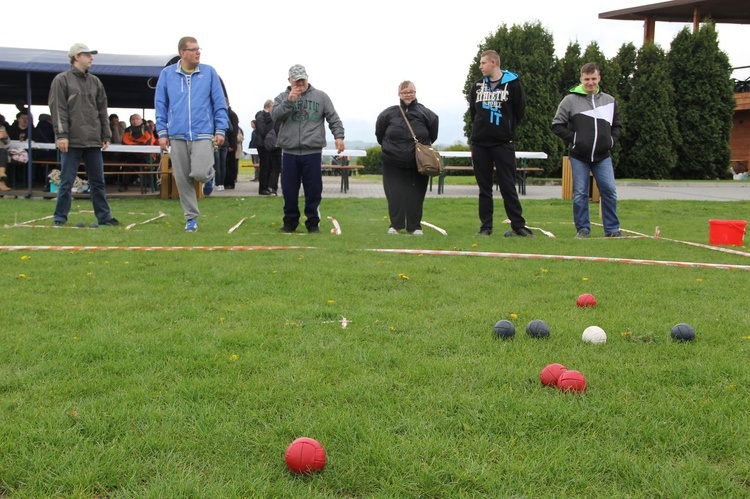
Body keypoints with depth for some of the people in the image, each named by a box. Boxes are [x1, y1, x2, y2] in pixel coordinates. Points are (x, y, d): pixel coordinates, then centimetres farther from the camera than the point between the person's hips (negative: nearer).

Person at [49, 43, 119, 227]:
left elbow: (102, 111, 17)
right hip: (72, 141, -5)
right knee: (66, 182, -1)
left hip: (94, 141, 5)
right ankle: (60, 218, 7)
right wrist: (61, 135, -13)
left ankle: (104, 217, 12)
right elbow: (58, 110, -6)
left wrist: (106, 136, 11)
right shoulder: (62, 80, 1)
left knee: (98, 181, 7)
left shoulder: (95, 82, 16)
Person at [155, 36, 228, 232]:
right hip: (177, 135, 2)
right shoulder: (167, 74, 6)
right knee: (182, 179, 4)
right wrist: (162, 132, 4)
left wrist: (220, 130, -1)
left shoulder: (209, 72, 4)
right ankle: (191, 218, 17)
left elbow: (220, 103, 5)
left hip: (203, 133, -2)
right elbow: (160, 105, 9)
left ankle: (209, 176, 20)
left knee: (200, 173, -17)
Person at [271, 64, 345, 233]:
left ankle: (313, 223, 12)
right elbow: (275, 115, -6)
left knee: (313, 190, 2)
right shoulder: (282, 98, 10)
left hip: (313, 152, -1)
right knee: (289, 190, 6)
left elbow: (334, 119, 5)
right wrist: (289, 101, -14)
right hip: (289, 152, 1)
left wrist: (339, 136, -8)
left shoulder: (320, 96, 8)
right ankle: (290, 222, 19)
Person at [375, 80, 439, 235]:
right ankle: (395, 225, 10)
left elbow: (433, 136, 8)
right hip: (393, 163, 0)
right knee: (395, 195, -1)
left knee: (415, 196, 3)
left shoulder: (426, 115, -6)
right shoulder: (388, 114, -5)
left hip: (418, 163, 0)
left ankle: (415, 226, 12)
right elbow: (380, 135, 10)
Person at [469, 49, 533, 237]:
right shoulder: (478, 85, 11)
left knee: (508, 186, -3)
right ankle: (486, 226, 11)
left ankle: (518, 225, 2)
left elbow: (519, 111, 3)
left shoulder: (513, 83, -2)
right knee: (484, 188, 6)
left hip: (503, 144, -4)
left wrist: (507, 129, 6)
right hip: (479, 143, 4)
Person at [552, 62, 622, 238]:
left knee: (609, 191, -2)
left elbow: (617, 125, 21)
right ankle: (582, 228, 11)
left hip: (603, 156, 2)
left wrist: (612, 140, 4)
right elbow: (557, 125, -1)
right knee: (580, 194, 0)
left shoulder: (609, 100, 9)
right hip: (578, 156, -2)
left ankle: (612, 229, 8)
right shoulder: (570, 100, -2)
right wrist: (573, 139, -10)